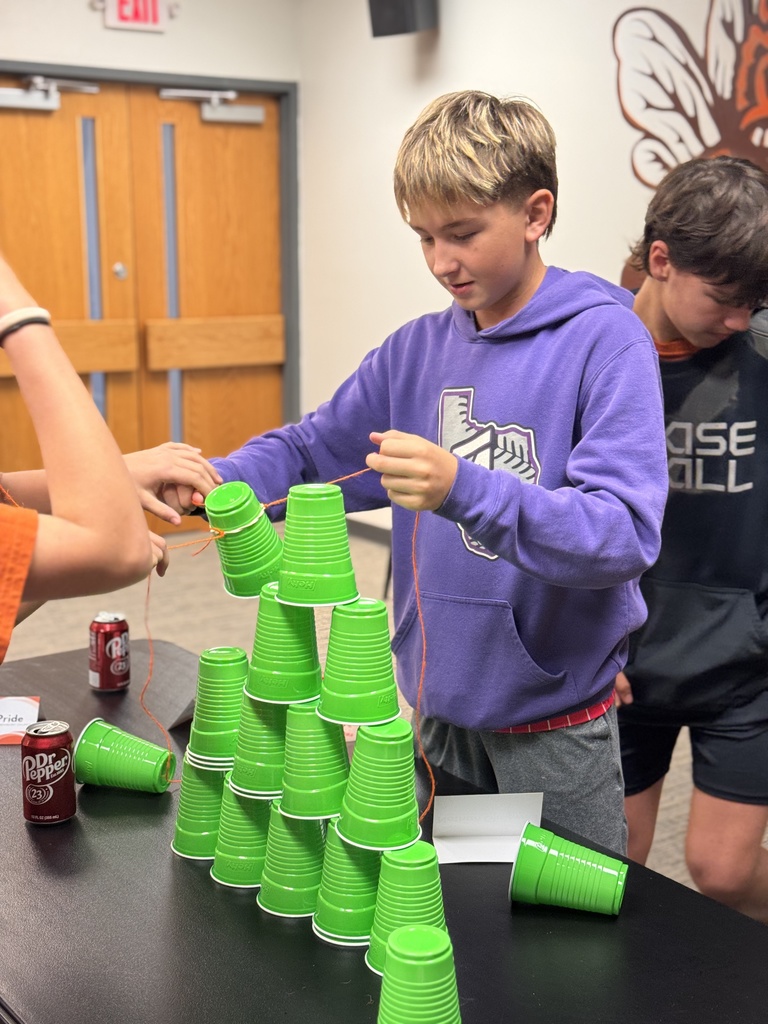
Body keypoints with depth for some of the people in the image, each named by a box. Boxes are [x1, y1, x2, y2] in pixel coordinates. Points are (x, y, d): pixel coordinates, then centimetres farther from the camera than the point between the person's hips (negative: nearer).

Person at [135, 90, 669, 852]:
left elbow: (625, 533, -23)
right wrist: (216, 480, -10)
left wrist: (463, 490, -36)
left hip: (554, 716, -5)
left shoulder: (604, 339, -14)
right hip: (440, 706, 5)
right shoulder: (419, 348, 3)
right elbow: (312, 452, 10)